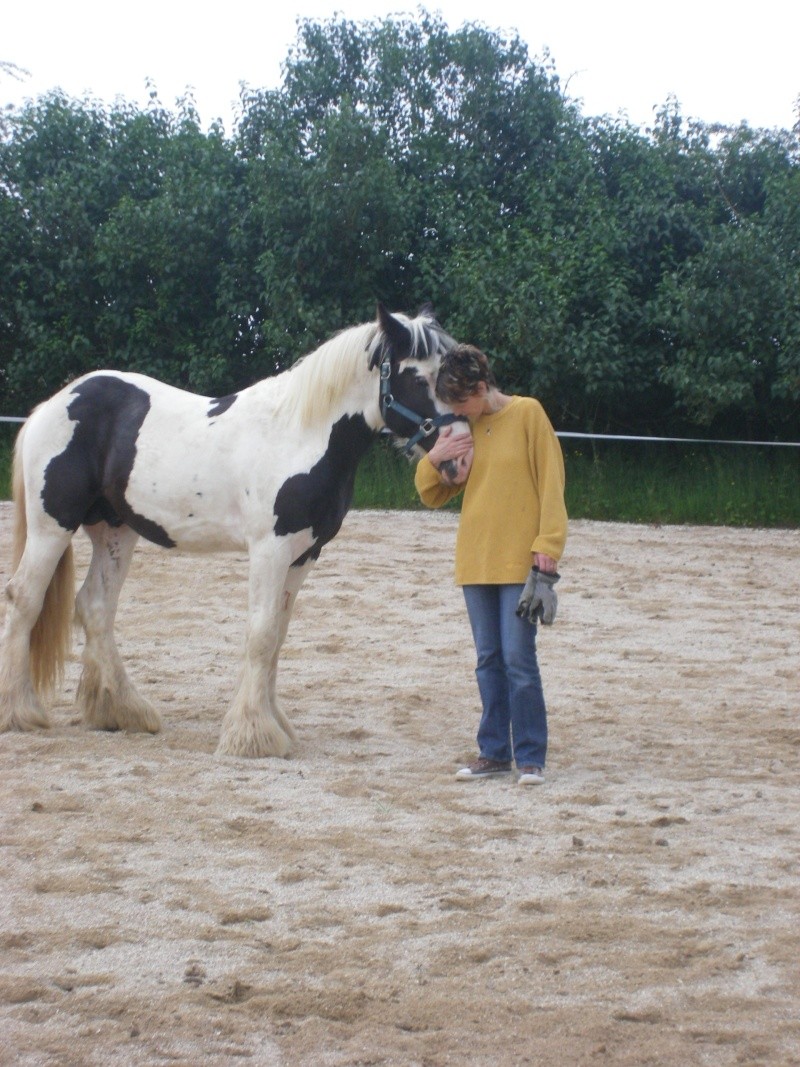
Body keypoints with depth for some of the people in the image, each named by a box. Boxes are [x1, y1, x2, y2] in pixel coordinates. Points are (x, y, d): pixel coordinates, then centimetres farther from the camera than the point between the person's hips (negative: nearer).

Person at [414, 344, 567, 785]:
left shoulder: (527, 414, -5)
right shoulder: (464, 430, 10)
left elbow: (551, 484, -7)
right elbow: (432, 496, 14)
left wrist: (547, 547, -15)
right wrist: (433, 460, -6)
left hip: (520, 561, -5)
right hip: (475, 561, 6)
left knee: (518, 659, -7)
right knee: (488, 661, 9)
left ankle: (530, 758, 0)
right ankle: (494, 752, 15)